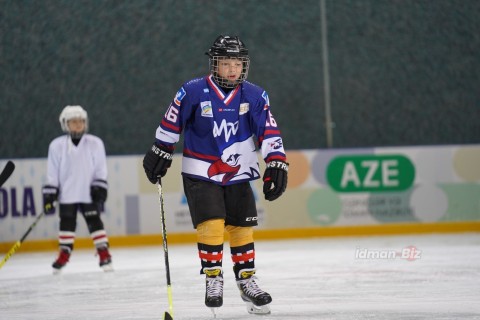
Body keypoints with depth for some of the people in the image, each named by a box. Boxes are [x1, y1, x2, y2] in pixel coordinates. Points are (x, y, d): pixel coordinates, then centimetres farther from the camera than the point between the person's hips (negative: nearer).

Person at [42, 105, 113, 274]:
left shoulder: (95, 143, 0)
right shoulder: (57, 145, 0)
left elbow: (101, 169, 3)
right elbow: (52, 173, 2)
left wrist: (99, 189, -3)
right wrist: (49, 195, -1)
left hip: (89, 194, -1)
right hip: (66, 195, 1)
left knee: (94, 222, -3)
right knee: (66, 222, 4)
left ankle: (104, 253, 2)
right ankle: (64, 254, 13)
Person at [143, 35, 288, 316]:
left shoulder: (255, 97, -5)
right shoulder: (193, 92, -12)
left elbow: (269, 132, -5)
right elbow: (171, 123, 0)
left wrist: (277, 164, -13)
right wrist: (160, 153, 5)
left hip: (238, 174, 3)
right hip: (201, 172, -2)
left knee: (242, 227, 6)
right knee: (211, 224, -13)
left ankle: (247, 280, 19)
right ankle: (213, 279, 1)